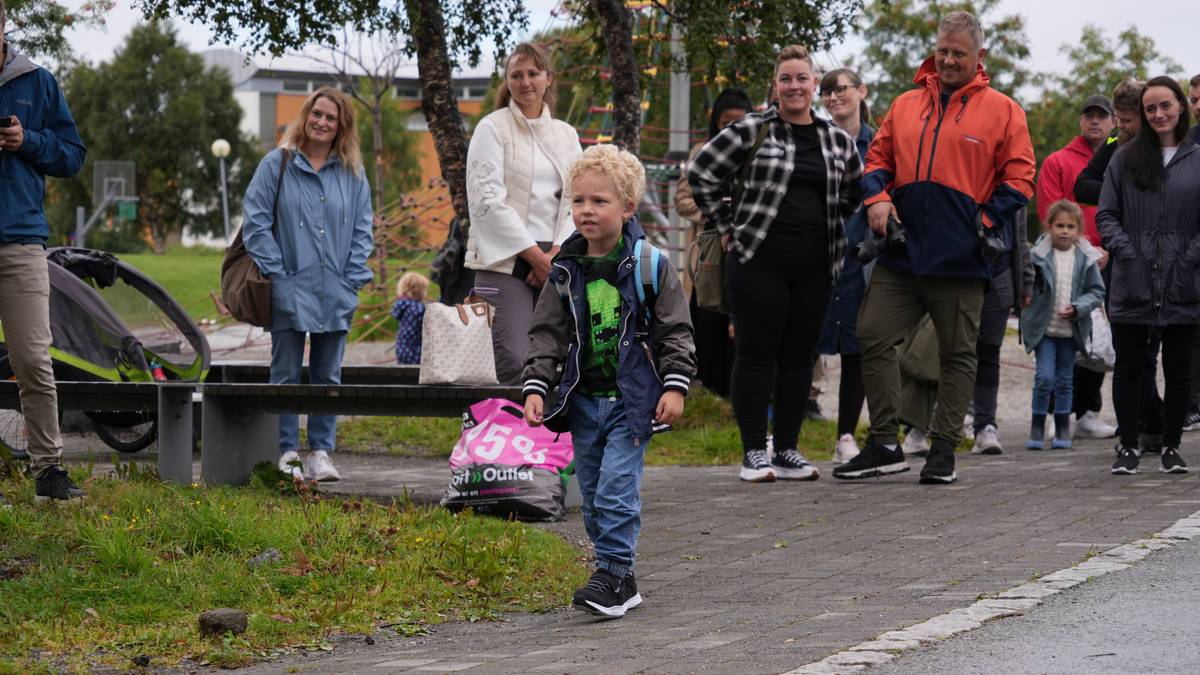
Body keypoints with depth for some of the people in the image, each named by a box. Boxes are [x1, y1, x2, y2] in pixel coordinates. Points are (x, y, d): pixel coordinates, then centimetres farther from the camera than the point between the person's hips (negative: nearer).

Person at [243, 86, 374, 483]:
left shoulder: (352, 173, 8)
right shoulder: (277, 164, -1)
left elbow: (362, 228, 9)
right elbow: (255, 222, -4)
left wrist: (353, 279, 0)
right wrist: (277, 274, -10)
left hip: (335, 294, 3)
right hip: (290, 291, -3)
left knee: (328, 377, 8)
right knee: (286, 376, 1)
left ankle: (322, 452, 14)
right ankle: (287, 454, 5)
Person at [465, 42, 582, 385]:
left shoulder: (566, 134, 16)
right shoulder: (493, 128, 2)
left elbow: (578, 200, 10)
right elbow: (487, 199, -7)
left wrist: (557, 254, -7)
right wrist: (534, 255, -10)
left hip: (554, 260, 5)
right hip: (506, 259, -4)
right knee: (513, 362, -18)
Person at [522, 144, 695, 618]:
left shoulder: (649, 266, -6)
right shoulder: (566, 273, 4)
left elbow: (675, 331, -4)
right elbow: (547, 334, 6)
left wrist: (675, 386, -11)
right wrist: (535, 386, -4)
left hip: (633, 400, -5)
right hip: (584, 399, 5)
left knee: (616, 490, -14)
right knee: (592, 496, 9)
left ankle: (612, 574, -8)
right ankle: (622, 581, 18)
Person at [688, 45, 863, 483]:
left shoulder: (838, 141, 10)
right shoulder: (752, 131, -2)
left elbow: (853, 195, 25)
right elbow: (701, 172, 1)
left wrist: (832, 233, 13)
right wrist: (726, 226, 0)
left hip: (815, 266, 4)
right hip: (758, 260, -4)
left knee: (799, 357, 7)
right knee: (756, 353, -3)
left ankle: (787, 451, 15)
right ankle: (754, 452, 2)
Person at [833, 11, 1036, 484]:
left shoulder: (1001, 111, 2)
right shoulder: (906, 105, 12)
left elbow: (1018, 179, 1)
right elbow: (878, 158, 17)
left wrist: (986, 219, -10)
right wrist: (877, 197, -2)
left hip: (960, 259, -3)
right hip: (901, 253, 3)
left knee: (958, 354, 4)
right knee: (874, 339, -1)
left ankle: (943, 450, 12)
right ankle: (884, 446, 7)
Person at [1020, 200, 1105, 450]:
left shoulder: (1086, 258, -2)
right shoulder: (1038, 255, -7)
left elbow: (1097, 291, 1)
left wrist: (1077, 308, -12)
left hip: (1071, 329, 2)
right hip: (1043, 327, -2)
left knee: (1064, 380, 11)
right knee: (1045, 377, -10)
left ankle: (1062, 430, 20)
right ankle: (1037, 428, 2)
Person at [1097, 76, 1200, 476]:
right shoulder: (1125, 159, 7)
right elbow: (1106, 214, 6)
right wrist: (1124, 251, -7)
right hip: (1132, 287, 1)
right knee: (1128, 367, 4)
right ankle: (1128, 447, 13)